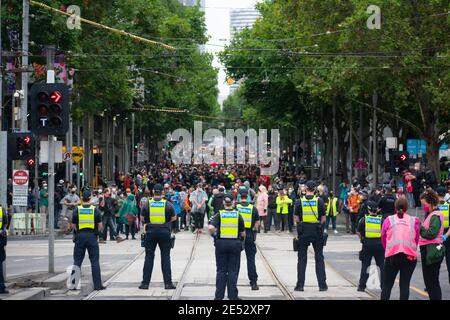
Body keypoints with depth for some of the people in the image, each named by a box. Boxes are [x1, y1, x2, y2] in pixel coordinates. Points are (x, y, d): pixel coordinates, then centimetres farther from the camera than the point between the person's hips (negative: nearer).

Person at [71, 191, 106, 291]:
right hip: (92, 237, -1)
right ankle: (97, 284, 0)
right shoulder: (95, 210, -2)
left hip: (80, 236, 1)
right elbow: (100, 226, -1)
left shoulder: (77, 210, -1)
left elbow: (73, 226, 0)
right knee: (95, 261, 2)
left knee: (77, 261, 8)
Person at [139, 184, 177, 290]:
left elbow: (142, 218, 3)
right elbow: (174, 218, 3)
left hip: (151, 232, 1)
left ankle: (145, 282, 7)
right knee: (165, 257, 5)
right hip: (164, 232, 0)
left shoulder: (147, 204, -4)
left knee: (149, 257, 7)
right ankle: (168, 283, 3)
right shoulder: (167, 204, -5)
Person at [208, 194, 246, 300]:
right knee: (233, 271, 6)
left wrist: (213, 234, 4)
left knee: (221, 270, 8)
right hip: (235, 243, 0)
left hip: (221, 243, 0)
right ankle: (233, 296, 6)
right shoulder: (238, 215, -1)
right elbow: (243, 233, 0)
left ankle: (219, 295, 9)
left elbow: (211, 228, -16)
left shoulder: (219, 215, -3)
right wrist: (242, 240, 20)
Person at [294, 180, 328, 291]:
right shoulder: (319, 201, -5)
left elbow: (296, 219, -1)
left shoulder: (300, 202, -3)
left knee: (302, 258, 7)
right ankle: (322, 284, 7)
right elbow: (323, 219, -1)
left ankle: (300, 284, 4)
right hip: (317, 232, 0)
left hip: (303, 232, 0)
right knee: (319, 258, 7)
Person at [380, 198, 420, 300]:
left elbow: (383, 239, 4)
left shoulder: (388, 220, 0)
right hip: (410, 256, 1)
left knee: (387, 285, 9)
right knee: (405, 284, 6)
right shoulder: (414, 221, 2)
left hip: (392, 255, -1)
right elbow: (417, 239, 5)